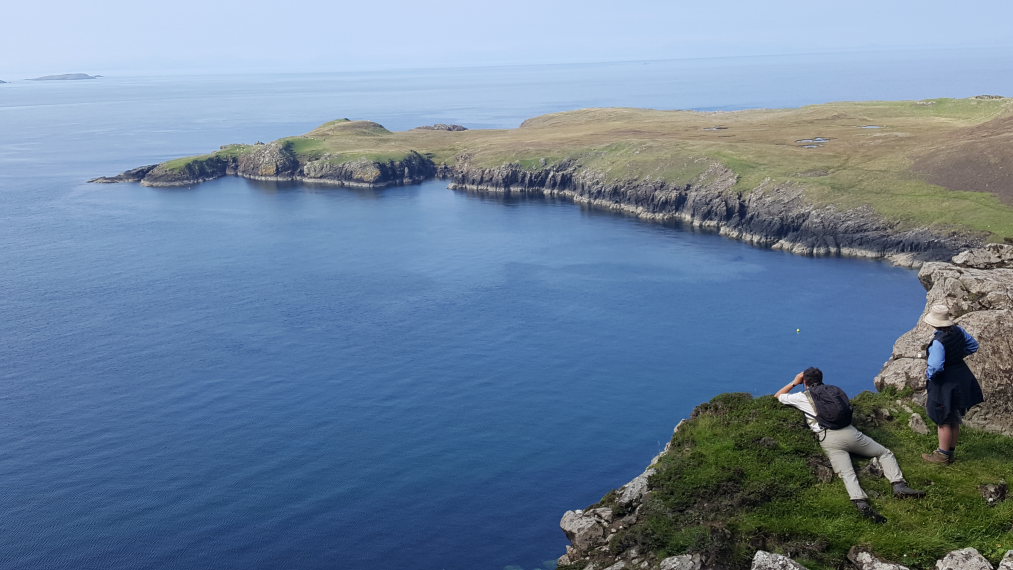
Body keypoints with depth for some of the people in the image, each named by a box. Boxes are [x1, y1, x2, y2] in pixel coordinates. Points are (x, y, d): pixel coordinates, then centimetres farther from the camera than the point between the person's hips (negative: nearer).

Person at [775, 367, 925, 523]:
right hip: (848, 432, 3)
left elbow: (778, 396, 28)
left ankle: (861, 504, -43)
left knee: (847, 474, -17)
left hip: (828, 440, -3)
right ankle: (899, 485, -1)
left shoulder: (802, 397, 14)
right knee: (886, 453, 19)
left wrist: (795, 382, 37)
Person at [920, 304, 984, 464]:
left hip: (945, 383, -9)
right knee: (954, 420, 20)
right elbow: (973, 346, 12)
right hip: (961, 378, 9)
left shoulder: (938, 342, -28)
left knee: (944, 421, 6)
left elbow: (936, 367, -32)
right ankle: (951, 451, 34)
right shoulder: (958, 331, -3)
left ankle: (943, 455, 18)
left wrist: (929, 374, -12)